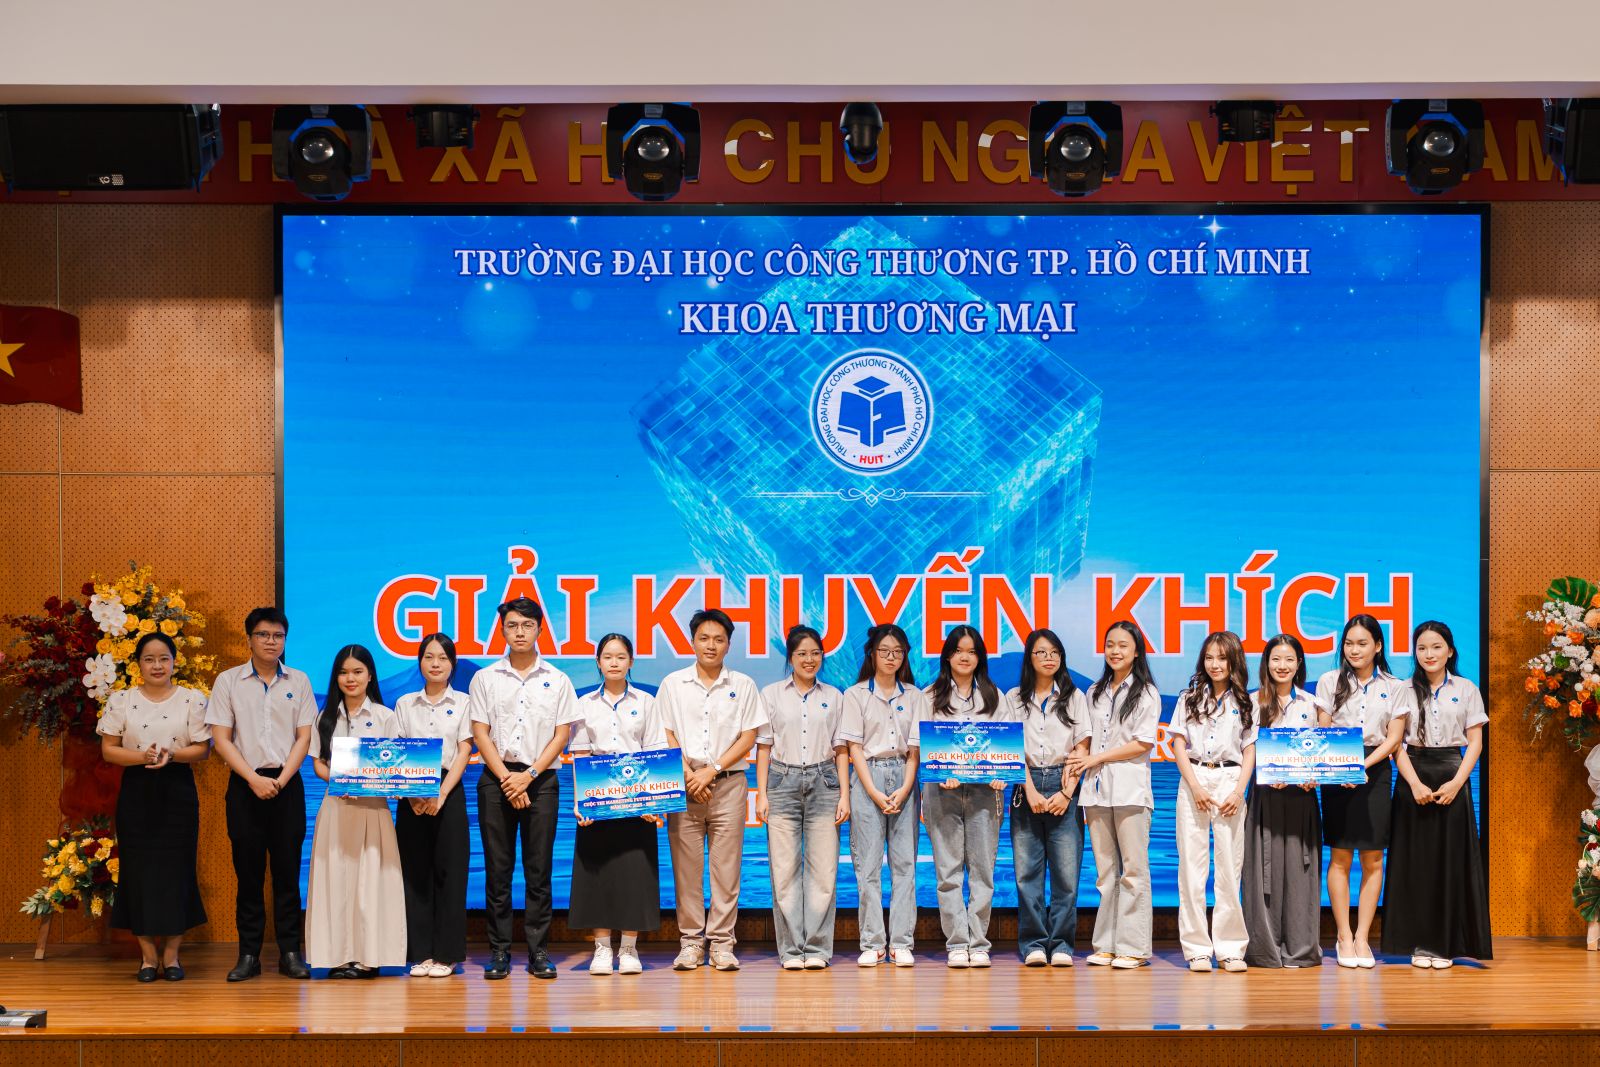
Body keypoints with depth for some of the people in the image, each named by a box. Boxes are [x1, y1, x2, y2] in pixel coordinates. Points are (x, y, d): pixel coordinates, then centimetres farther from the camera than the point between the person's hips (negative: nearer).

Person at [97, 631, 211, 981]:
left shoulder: (193, 699, 4)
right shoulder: (121, 700, 6)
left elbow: (202, 749, 0)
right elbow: (108, 750, 2)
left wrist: (172, 755, -18)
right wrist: (142, 757, -16)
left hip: (178, 791, -1)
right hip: (136, 792, 1)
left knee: (176, 869, -1)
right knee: (139, 870, -1)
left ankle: (171, 955, 8)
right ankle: (148, 955, 8)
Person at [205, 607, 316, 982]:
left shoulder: (298, 681, 7)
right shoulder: (228, 681, 3)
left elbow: (304, 737, 4)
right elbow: (221, 739, -1)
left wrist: (281, 780, -9)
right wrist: (254, 779, -12)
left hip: (287, 784, 1)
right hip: (245, 784, -1)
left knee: (287, 869, 1)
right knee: (248, 870, 1)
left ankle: (290, 952, 5)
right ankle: (248, 955, 6)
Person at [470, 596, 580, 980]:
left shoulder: (557, 681, 7)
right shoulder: (485, 679, 7)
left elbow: (562, 734, 3)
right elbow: (480, 733, 2)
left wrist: (529, 775, -9)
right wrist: (507, 778, -9)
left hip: (541, 779, 0)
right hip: (496, 778, 0)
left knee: (539, 867, 0)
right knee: (497, 866, 1)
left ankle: (538, 950, 4)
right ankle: (499, 950, 5)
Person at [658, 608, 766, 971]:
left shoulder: (742, 686, 8)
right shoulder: (673, 684, 9)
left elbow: (748, 738, 3)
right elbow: (666, 736, 5)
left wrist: (712, 770, -9)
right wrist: (688, 777, -7)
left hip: (728, 784, 0)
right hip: (683, 784, 0)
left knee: (726, 867, -2)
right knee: (686, 866, 0)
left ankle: (722, 943, 3)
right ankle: (690, 943, 6)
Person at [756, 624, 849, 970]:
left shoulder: (833, 697, 12)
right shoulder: (771, 694, 8)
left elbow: (841, 749, 11)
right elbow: (764, 747, 7)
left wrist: (844, 795, 3)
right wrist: (761, 794, 0)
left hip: (823, 781, 1)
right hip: (783, 782, -1)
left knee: (823, 868, -3)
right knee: (784, 868, -3)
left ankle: (817, 948, 2)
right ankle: (791, 949, 2)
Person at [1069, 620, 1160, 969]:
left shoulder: (1146, 694, 2)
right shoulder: (1094, 693, 18)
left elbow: (1143, 744, -6)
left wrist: (1097, 758, -8)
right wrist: (1081, 761, 1)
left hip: (1130, 788, -5)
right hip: (1096, 787, 5)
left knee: (1133, 868, -6)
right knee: (1105, 870, 6)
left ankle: (1133, 947, -4)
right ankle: (1106, 944, 9)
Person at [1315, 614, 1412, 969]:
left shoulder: (1395, 688, 7)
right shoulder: (1330, 682, 7)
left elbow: (1393, 739, 1)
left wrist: (1363, 765, -15)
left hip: (1375, 773, 1)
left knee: (1373, 859, 0)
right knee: (1339, 856, -3)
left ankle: (1362, 937, 4)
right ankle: (1344, 937, 3)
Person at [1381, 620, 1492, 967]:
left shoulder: (1466, 690, 6)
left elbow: (1475, 742, 3)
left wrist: (1456, 782, -11)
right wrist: (1415, 784, -13)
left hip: (1452, 777, 0)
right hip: (1413, 778, 0)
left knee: (1451, 858, -1)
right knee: (1415, 859, 0)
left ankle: (1445, 942, 6)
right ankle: (1418, 942, 6)